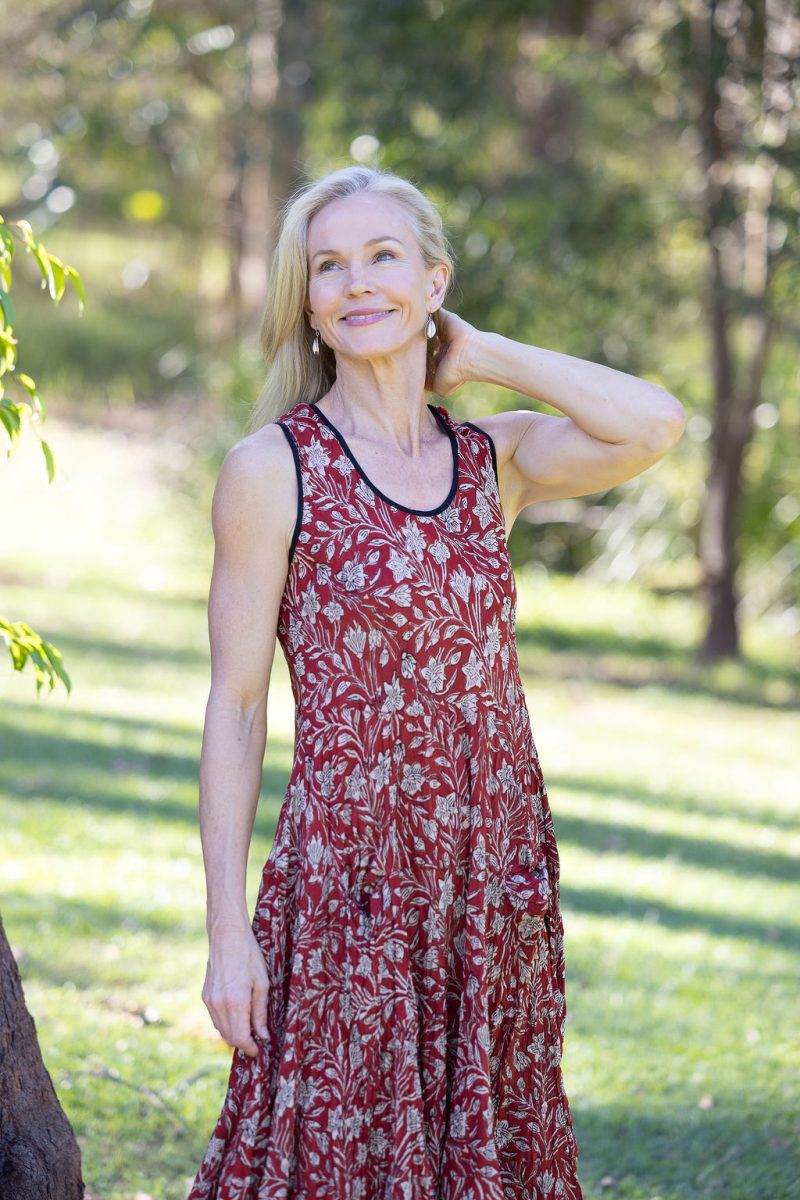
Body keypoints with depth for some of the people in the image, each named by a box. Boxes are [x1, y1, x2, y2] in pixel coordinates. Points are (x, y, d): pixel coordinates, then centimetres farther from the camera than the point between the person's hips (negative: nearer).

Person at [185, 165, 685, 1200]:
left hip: (498, 880, 4)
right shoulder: (275, 466, -4)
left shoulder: (493, 457, 8)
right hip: (350, 873, -4)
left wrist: (477, 354, 0)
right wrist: (226, 934, -9)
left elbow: (653, 426, -11)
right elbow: (235, 707, -4)